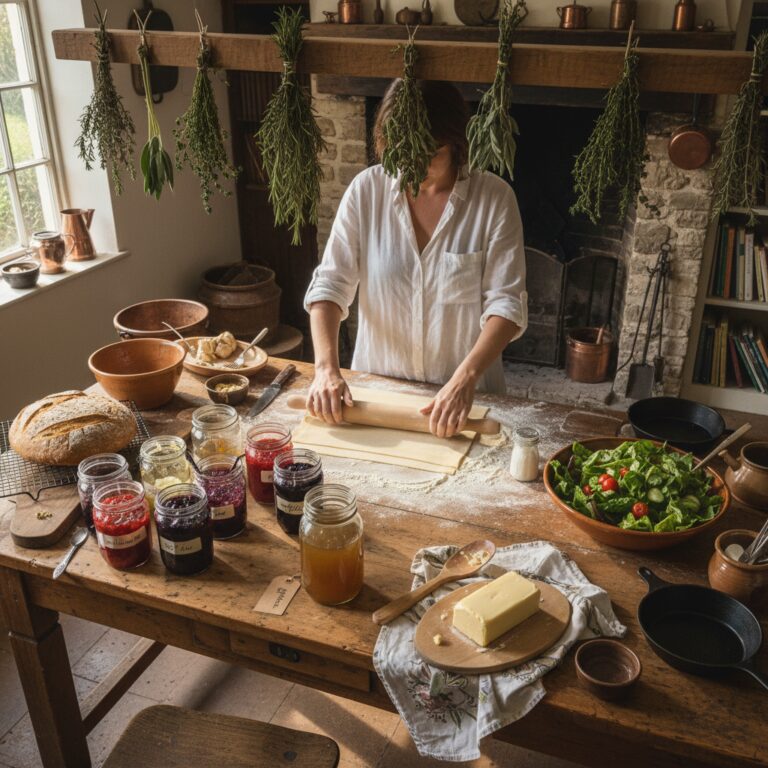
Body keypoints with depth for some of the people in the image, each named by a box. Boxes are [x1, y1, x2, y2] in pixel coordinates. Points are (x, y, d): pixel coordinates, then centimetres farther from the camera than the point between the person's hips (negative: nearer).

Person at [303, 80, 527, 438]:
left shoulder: (494, 198, -10)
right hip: (376, 387, 1)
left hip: (465, 394, -1)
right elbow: (329, 284, -7)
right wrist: (326, 368, -22)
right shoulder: (367, 190, -6)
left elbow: (506, 303, -13)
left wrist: (466, 379, -28)